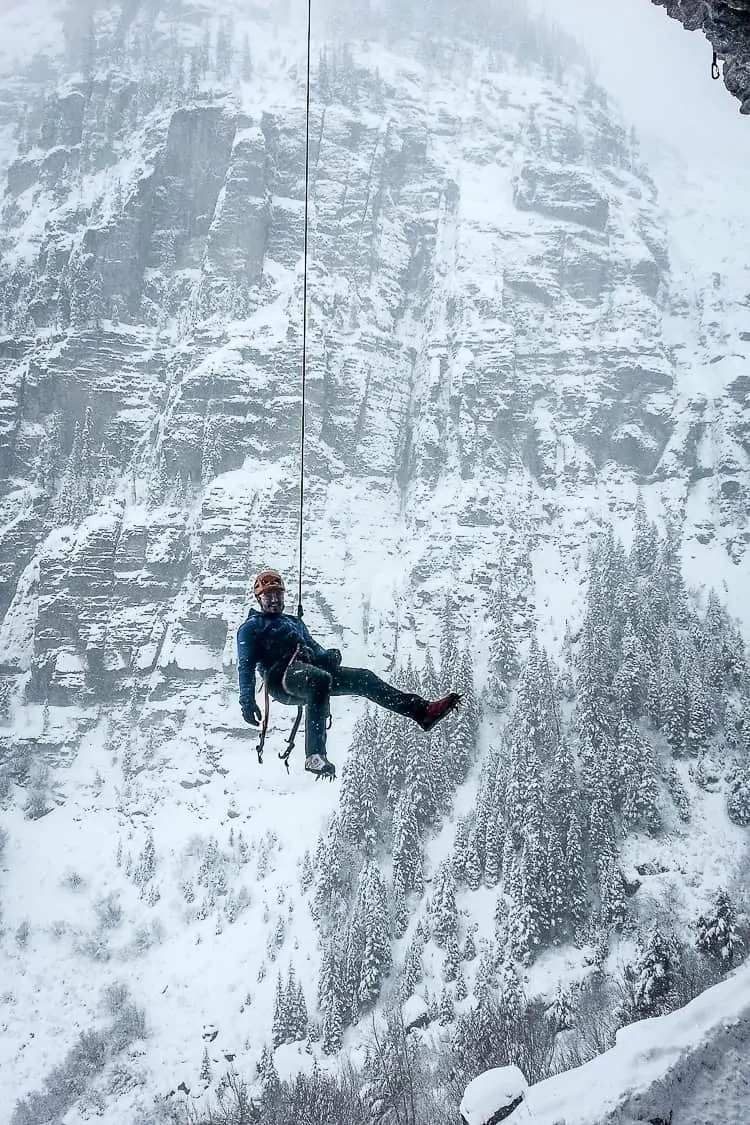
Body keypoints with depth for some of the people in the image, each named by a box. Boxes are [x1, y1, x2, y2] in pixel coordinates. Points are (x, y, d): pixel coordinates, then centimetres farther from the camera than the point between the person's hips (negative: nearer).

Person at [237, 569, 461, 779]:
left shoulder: (295, 622, 37)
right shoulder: (250, 627, 17)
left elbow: (314, 648, 29)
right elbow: (246, 666, 5)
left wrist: (328, 656, 3)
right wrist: (247, 702, -11)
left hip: (311, 668, 6)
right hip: (282, 677, -6)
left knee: (363, 678, -12)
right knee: (320, 679, -39)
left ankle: (422, 710, -22)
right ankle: (315, 755, -49)